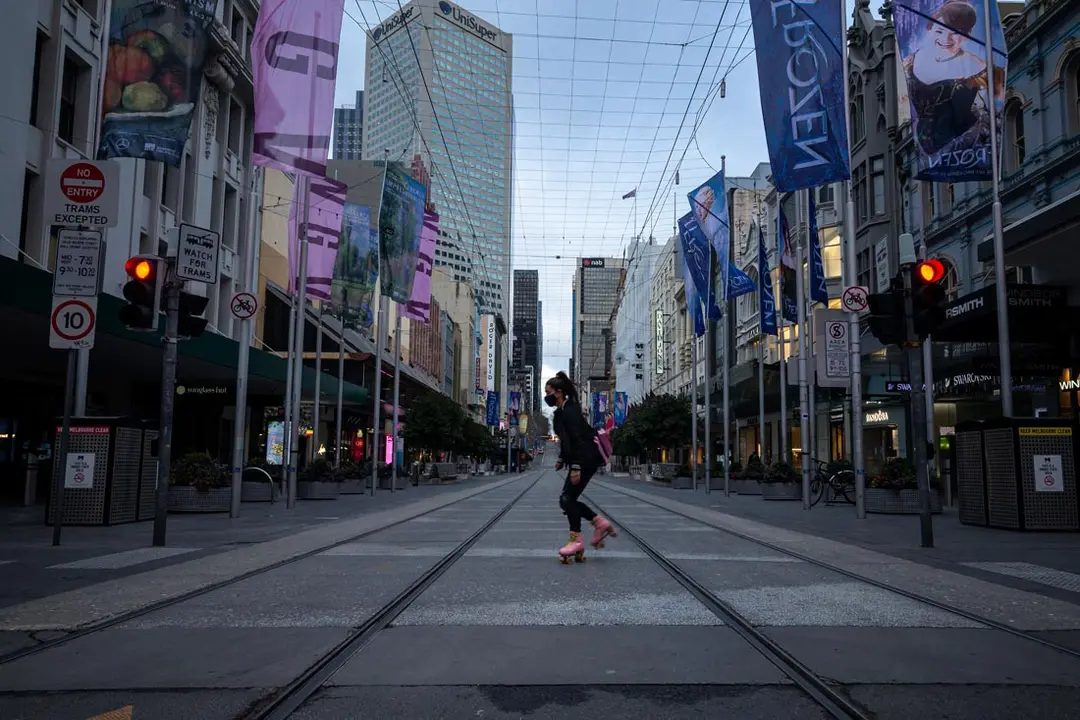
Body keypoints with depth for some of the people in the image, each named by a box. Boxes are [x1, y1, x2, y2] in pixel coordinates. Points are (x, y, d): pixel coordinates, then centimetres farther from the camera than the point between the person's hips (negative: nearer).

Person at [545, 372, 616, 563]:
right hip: (582, 461, 10)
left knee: (567, 499, -8)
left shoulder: (569, 411, -17)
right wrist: (562, 459, 17)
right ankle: (600, 523, 15)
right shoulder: (561, 411, 13)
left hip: (586, 460, -10)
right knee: (567, 500, 10)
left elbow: (578, 440, -23)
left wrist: (576, 467, -26)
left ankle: (576, 541, -3)